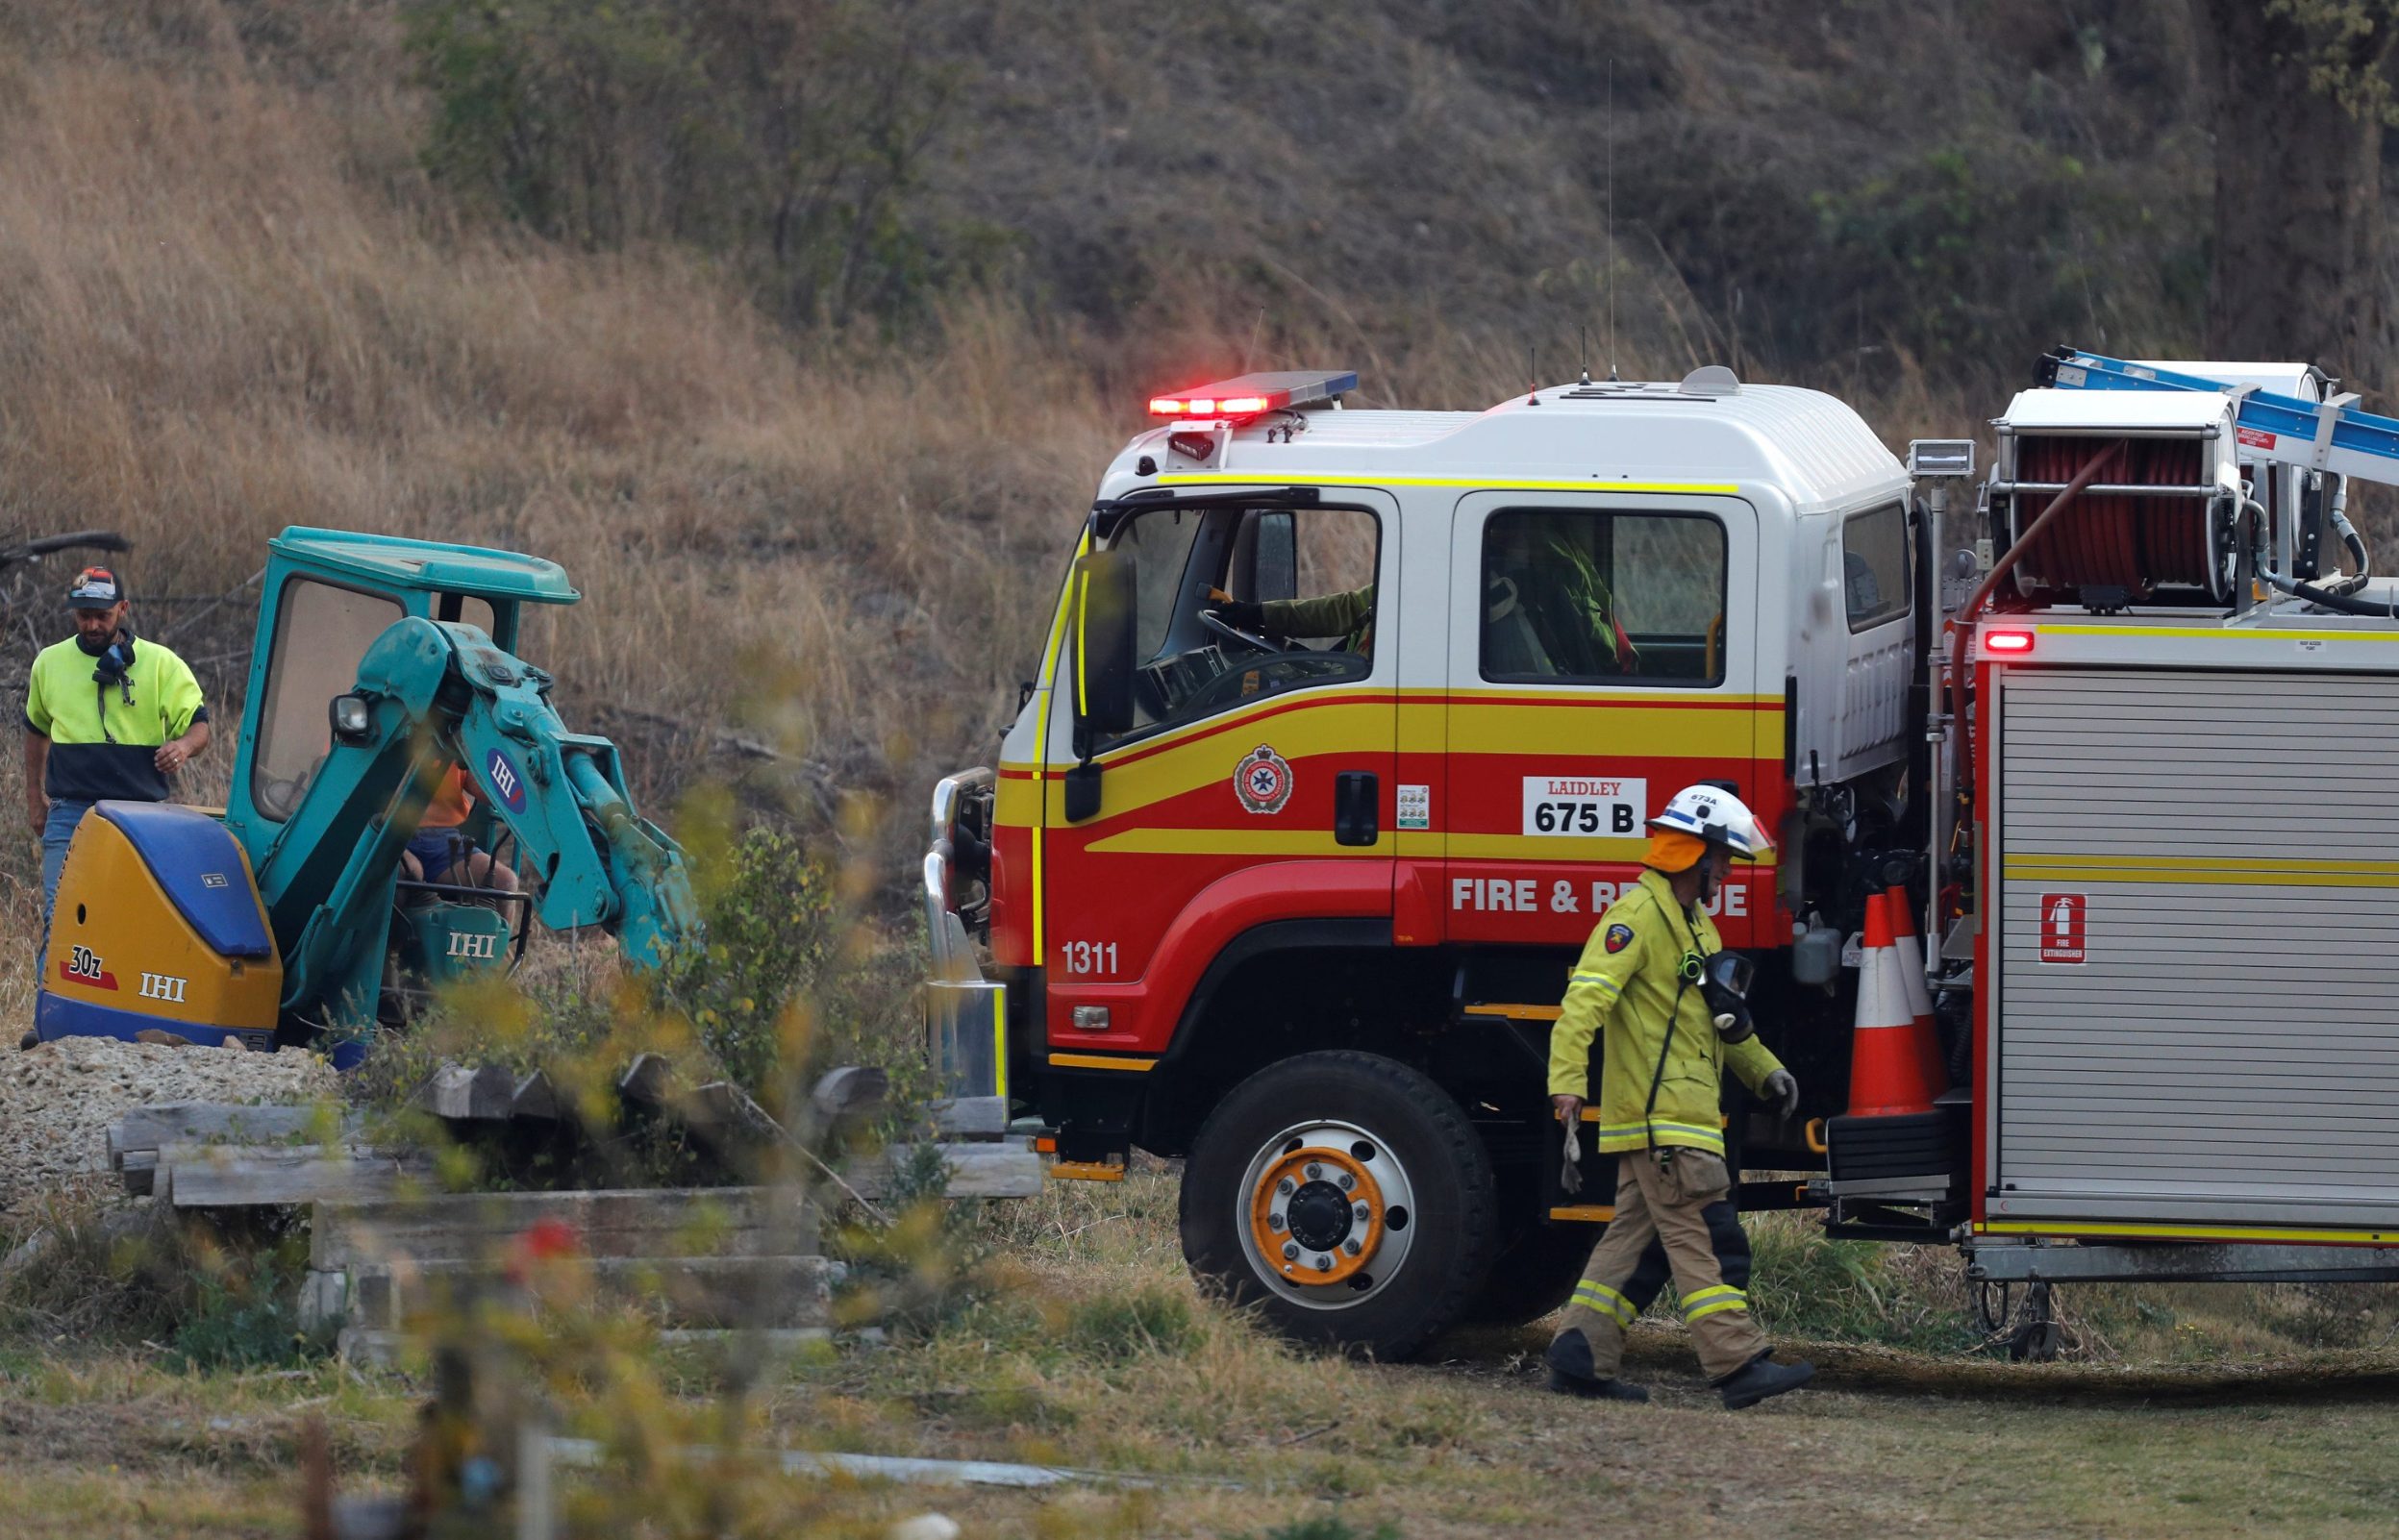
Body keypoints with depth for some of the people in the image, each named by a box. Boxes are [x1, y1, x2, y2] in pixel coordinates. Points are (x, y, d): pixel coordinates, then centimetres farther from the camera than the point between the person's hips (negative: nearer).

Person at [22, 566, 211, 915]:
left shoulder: (161, 663, 0)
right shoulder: (50, 663, 9)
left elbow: (198, 725, 1)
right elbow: (37, 729, 24)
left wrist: (184, 745, -22)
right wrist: (34, 796, 23)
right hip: (70, 814, 1)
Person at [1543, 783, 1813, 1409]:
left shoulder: (1697, 925, 21)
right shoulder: (1638, 917, -12)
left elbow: (1720, 1014, 33)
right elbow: (1586, 999, -22)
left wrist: (1764, 1069, 24)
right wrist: (1567, 1081, -31)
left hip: (1683, 1115, 10)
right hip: (1659, 1117, -10)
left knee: (1640, 1239, 10)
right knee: (1706, 1240, -12)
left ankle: (1581, 1357, 10)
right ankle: (1740, 1364, -15)